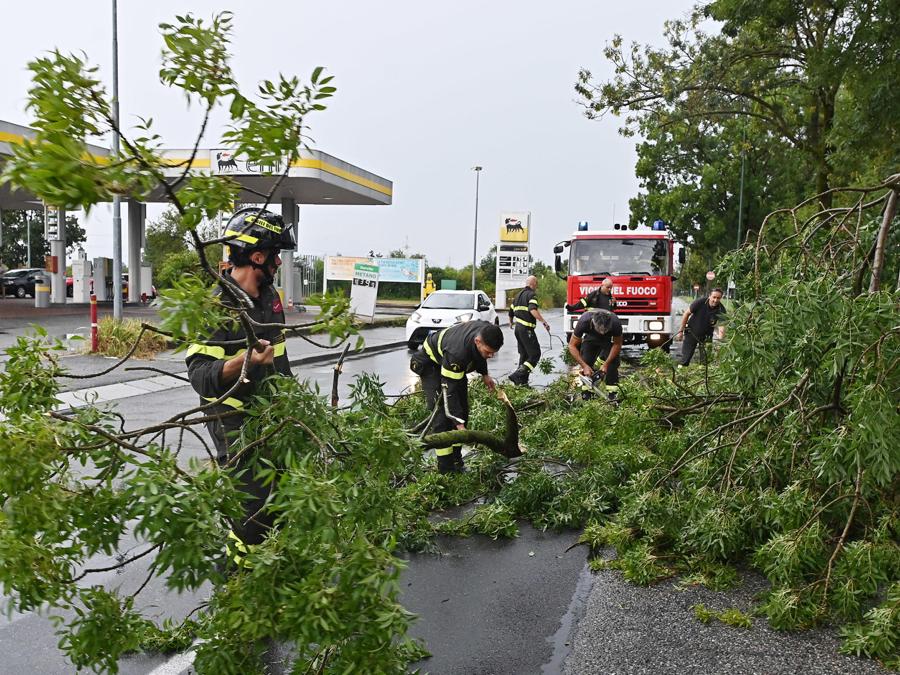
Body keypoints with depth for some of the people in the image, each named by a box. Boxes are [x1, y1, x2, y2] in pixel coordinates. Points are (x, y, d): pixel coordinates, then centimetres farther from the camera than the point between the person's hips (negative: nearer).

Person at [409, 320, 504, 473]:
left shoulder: (486, 331, -23)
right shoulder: (457, 352, -45)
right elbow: (449, 390, -39)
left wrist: (484, 374, 1)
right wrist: (460, 426, -38)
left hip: (456, 366, 8)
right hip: (431, 363, -8)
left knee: (462, 410, 3)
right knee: (442, 413, -17)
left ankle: (456, 461, 11)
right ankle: (445, 470, -14)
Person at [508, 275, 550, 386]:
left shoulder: (519, 295, 19)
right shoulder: (531, 294, -8)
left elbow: (511, 312, 27)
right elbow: (533, 310, -26)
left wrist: (511, 323, 46)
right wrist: (544, 322, -31)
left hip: (518, 327, 9)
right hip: (526, 329, -9)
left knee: (524, 354, 16)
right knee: (535, 354, -7)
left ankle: (522, 381, 15)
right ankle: (517, 376, -17)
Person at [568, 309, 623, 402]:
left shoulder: (615, 323, -39)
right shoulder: (584, 321, -40)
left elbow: (617, 344, -21)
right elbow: (572, 345, -29)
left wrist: (606, 364, -27)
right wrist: (584, 366, -35)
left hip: (609, 339, -1)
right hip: (590, 338, 1)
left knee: (612, 365, -18)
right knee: (586, 362, -14)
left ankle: (612, 396, -12)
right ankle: (587, 395, -6)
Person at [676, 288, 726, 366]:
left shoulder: (721, 309, -19)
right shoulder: (700, 302, -23)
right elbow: (687, 313, -10)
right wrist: (681, 330, -6)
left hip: (706, 335, 1)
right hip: (691, 332, -1)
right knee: (686, 357, 2)